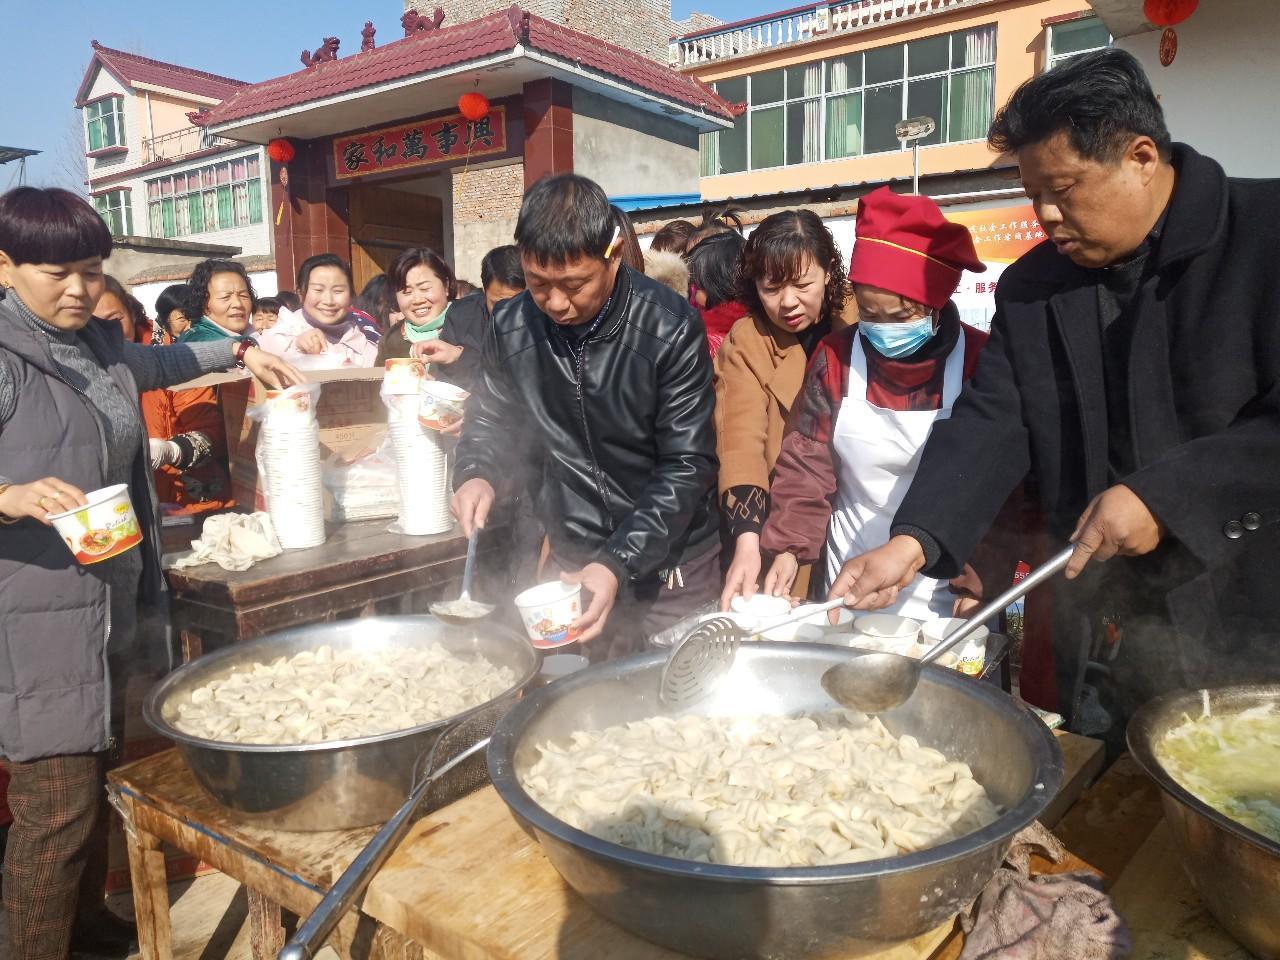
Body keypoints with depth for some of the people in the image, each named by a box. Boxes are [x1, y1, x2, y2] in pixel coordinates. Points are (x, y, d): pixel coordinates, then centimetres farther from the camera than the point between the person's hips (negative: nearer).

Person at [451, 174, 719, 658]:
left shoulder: (671, 329, -19)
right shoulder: (511, 326, -8)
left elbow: (687, 466, -18)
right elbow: (493, 420, 8)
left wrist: (620, 563, -26)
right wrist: (476, 474, -14)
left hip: (668, 563, -3)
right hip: (571, 562, 3)